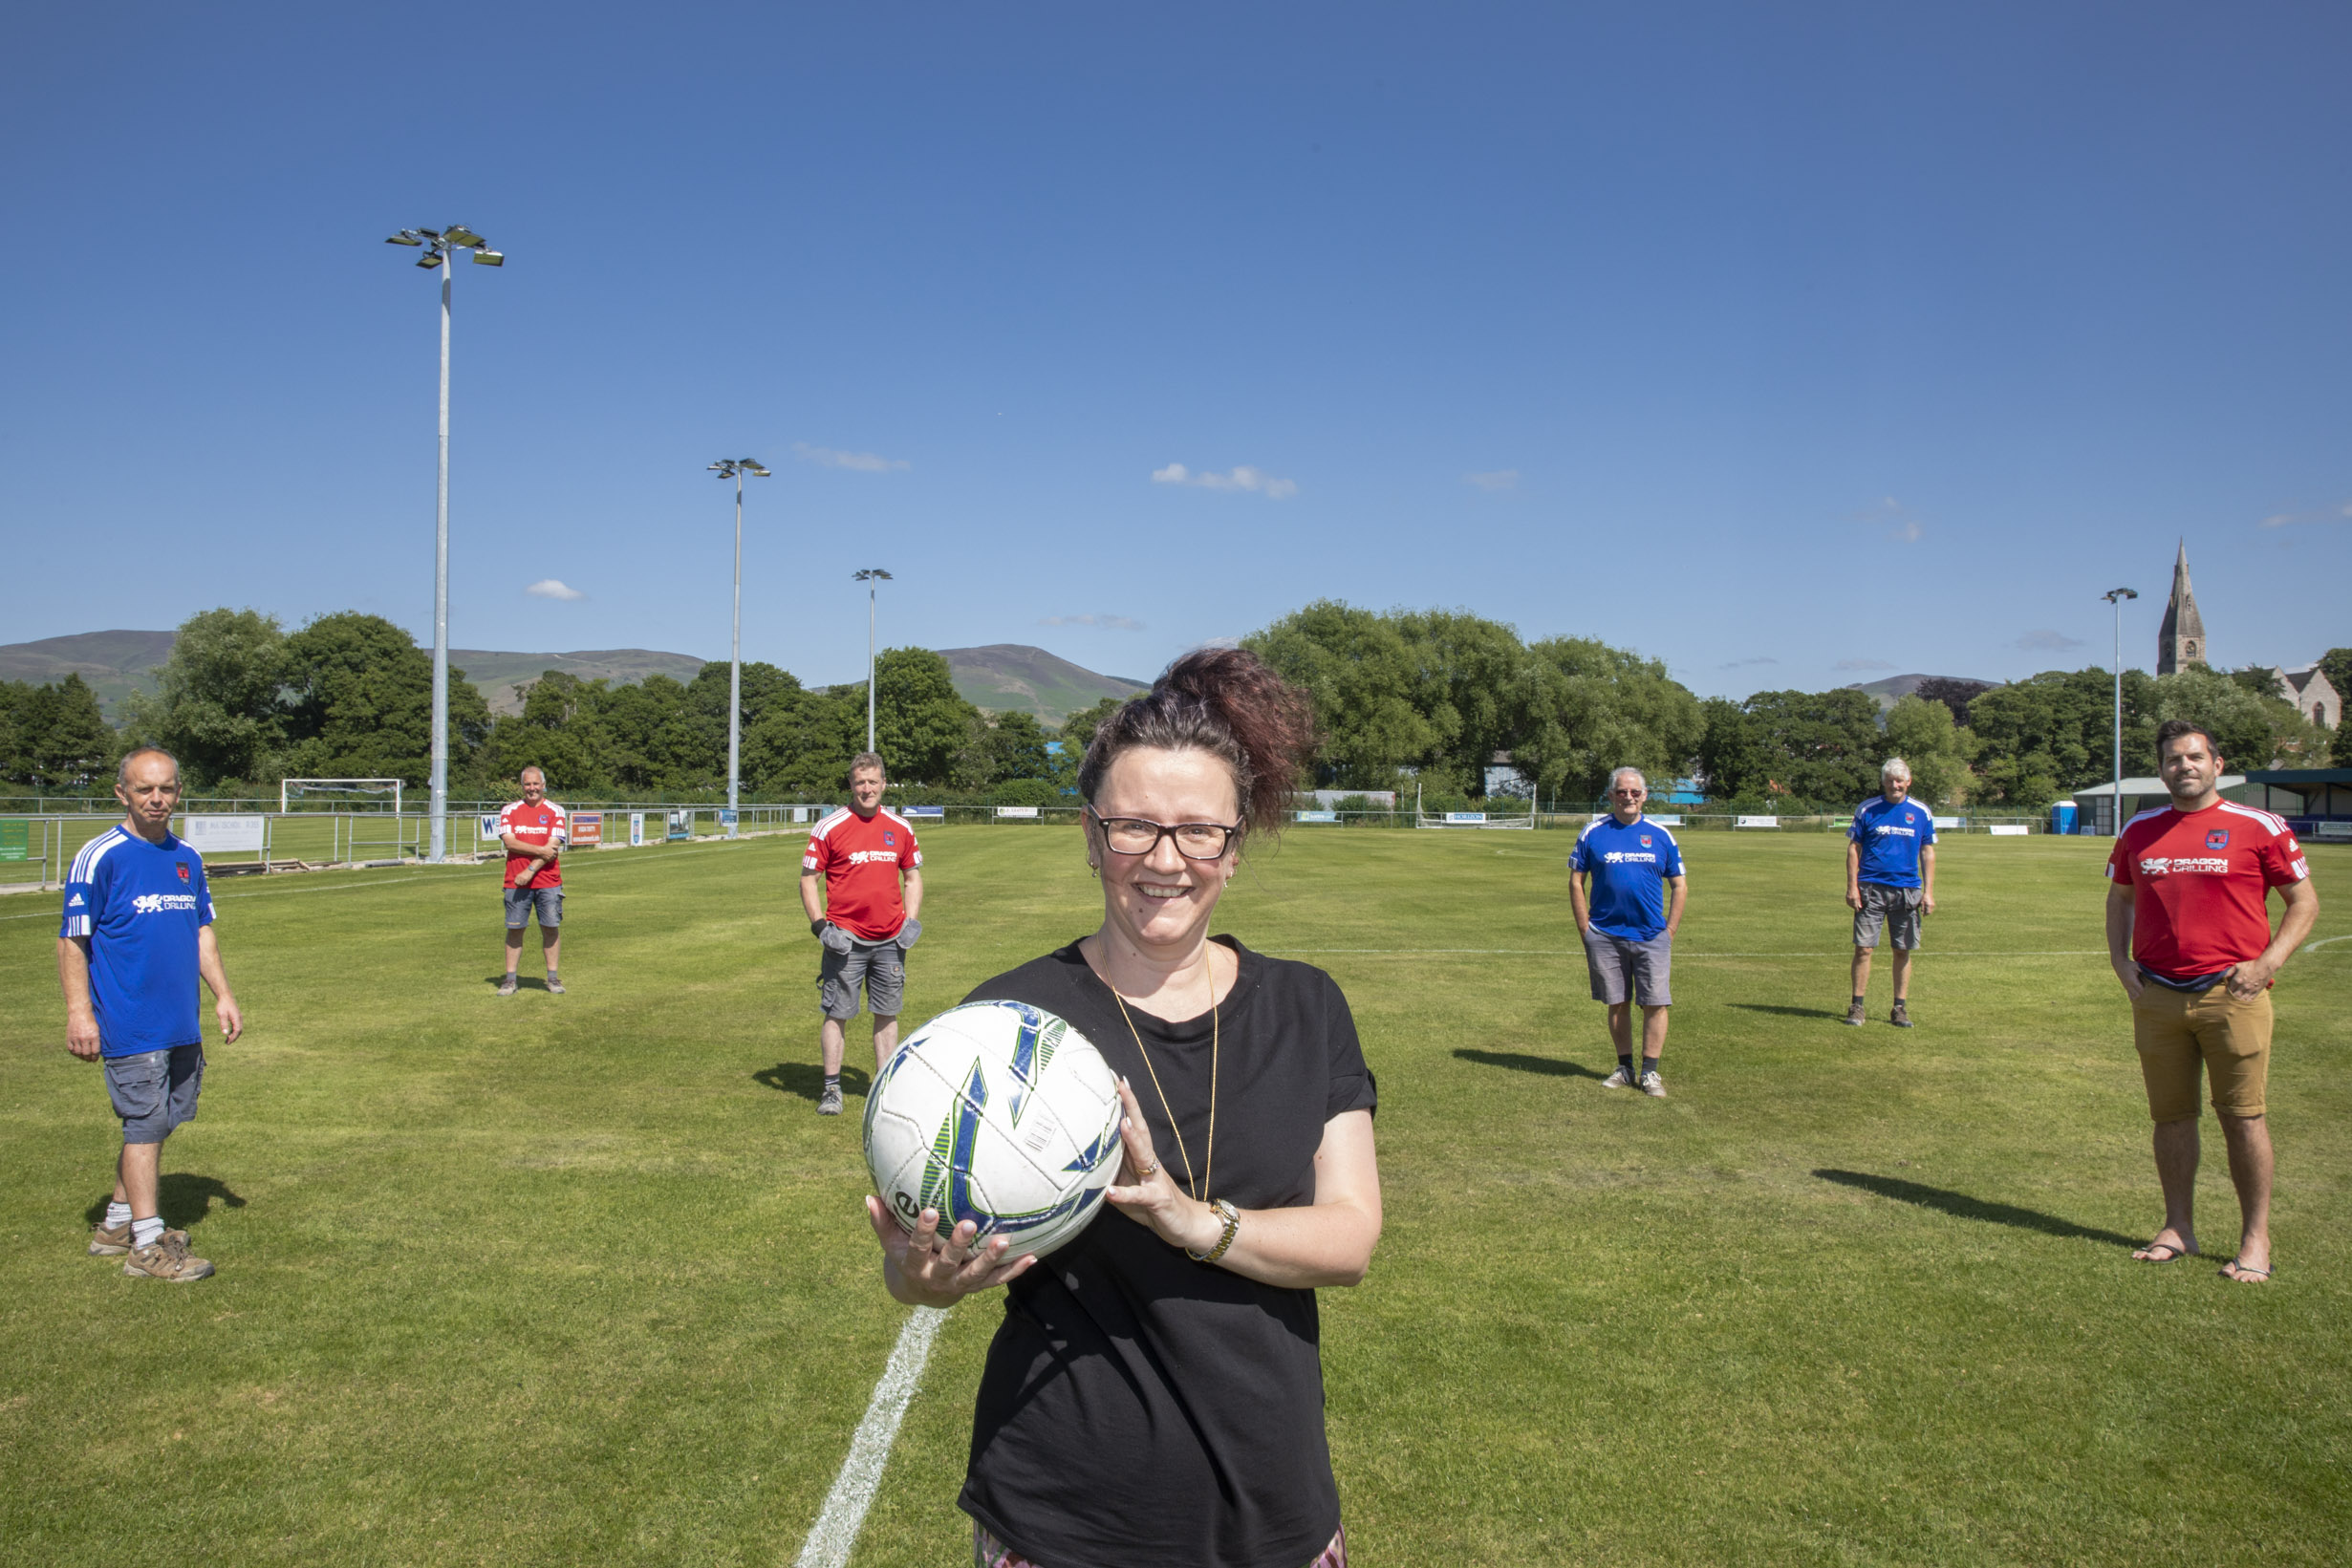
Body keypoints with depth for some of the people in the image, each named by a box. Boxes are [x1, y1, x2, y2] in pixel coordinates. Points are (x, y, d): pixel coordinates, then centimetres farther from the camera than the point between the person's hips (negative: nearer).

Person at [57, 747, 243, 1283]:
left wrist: (223, 995, 14)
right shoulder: (100, 857, -9)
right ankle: (148, 1244, 3)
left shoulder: (187, 858, 11)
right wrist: (79, 1011, -14)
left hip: (183, 1025, 7)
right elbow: (72, 941, -9)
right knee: (146, 1124, -5)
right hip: (131, 1025, -7)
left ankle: (117, 1224, 28)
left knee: (157, 1123, 14)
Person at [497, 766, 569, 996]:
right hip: (516, 881, 1)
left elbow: (554, 846, -6)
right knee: (514, 928, 2)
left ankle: (552, 977, 9)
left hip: (548, 881, -1)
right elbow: (508, 841, -5)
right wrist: (540, 850, -14)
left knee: (551, 927, 1)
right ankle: (510, 979, 8)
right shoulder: (510, 810, 7)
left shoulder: (555, 811, 3)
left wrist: (531, 870, -13)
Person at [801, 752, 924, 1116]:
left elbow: (913, 877, 16)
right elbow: (808, 880, -1)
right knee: (836, 1013, 1)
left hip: (890, 941, 4)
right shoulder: (829, 828, -5)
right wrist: (820, 926, -10)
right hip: (845, 940, -3)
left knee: (887, 1013, 9)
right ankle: (831, 1088, 12)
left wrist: (911, 921, 3)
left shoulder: (900, 828, 7)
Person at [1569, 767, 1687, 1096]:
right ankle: (1625, 1068, 20)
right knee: (1617, 1004, 8)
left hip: (1651, 936, 0)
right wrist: (1586, 931, -1)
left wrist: (1668, 932, 2)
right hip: (1605, 936, 0)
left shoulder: (1660, 835, 5)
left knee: (1655, 1004, -4)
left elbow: (1679, 886, 9)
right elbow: (1576, 882, 5)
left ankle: (1650, 1072, 7)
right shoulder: (1593, 833, 2)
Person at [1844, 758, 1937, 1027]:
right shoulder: (1866, 810, 2)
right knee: (1863, 948, -4)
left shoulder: (1921, 813, 6)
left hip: (1907, 890, 2)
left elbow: (1928, 852, 10)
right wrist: (1852, 886, -4)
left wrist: (1928, 891, 3)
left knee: (1903, 951, 5)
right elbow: (1853, 848, 4)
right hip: (1871, 889, -2)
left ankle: (1900, 1009, 14)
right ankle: (1856, 1007, 4)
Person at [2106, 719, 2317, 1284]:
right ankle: (2178, 1228, 21)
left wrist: (2267, 963, -9)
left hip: (2232, 994, -3)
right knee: (2171, 1116, 9)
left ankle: (2255, 1239, 10)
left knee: (2243, 1116, 0)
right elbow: (2119, 898, 22)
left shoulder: (2259, 828, -1)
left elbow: (2304, 901, 3)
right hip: (2156, 996, 4)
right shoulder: (2138, 831, 9)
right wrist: (2120, 959, 8)